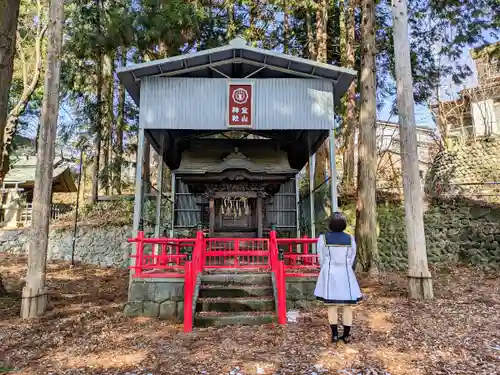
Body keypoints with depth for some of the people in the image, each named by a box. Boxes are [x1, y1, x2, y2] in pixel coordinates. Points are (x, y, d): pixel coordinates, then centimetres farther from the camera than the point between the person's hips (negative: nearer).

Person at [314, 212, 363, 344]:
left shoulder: (323, 238, -7)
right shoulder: (350, 239, -1)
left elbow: (322, 259, -1)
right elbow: (351, 258, 5)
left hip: (330, 273, -1)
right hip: (345, 273, 1)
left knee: (332, 305, 6)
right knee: (347, 305, 8)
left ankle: (335, 335, 11)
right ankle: (346, 335, 13)